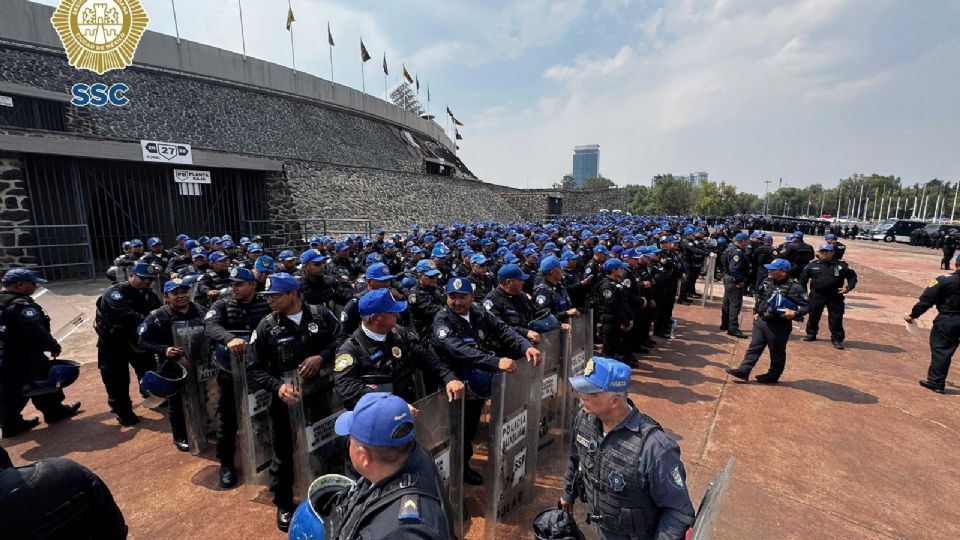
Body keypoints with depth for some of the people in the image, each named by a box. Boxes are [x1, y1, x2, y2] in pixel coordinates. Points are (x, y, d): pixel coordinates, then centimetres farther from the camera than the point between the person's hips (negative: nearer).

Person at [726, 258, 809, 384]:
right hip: (761, 321, 6)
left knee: (777, 353, 12)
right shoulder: (767, 281, 4)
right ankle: (743, 371, 12)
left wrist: (794, 313, -30)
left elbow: (806, 306, -14)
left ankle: (773, 376, 27)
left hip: (778, 326, -6)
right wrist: (756, 311, 13)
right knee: (754, 347, 9)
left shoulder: (794, 287, -17)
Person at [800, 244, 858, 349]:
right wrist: (804, 290, 5)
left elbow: (852, 276, 7)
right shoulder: (812, 265, 2)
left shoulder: (842, 265, 1)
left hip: (835, 296, -1)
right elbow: (803, 278, 10)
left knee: (836, 318, 1)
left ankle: (837, 339, 13)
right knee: (813, 315, 12)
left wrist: (849, 287, -8)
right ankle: (811, 334, 28)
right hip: (816, 295, 1)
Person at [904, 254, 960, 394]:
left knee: (940, 349, 4)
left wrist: (913, 315, -5)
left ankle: (936, 381, 9)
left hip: (947, 320, -4)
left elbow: (926, 300, -13)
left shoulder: (944, 280, -14)